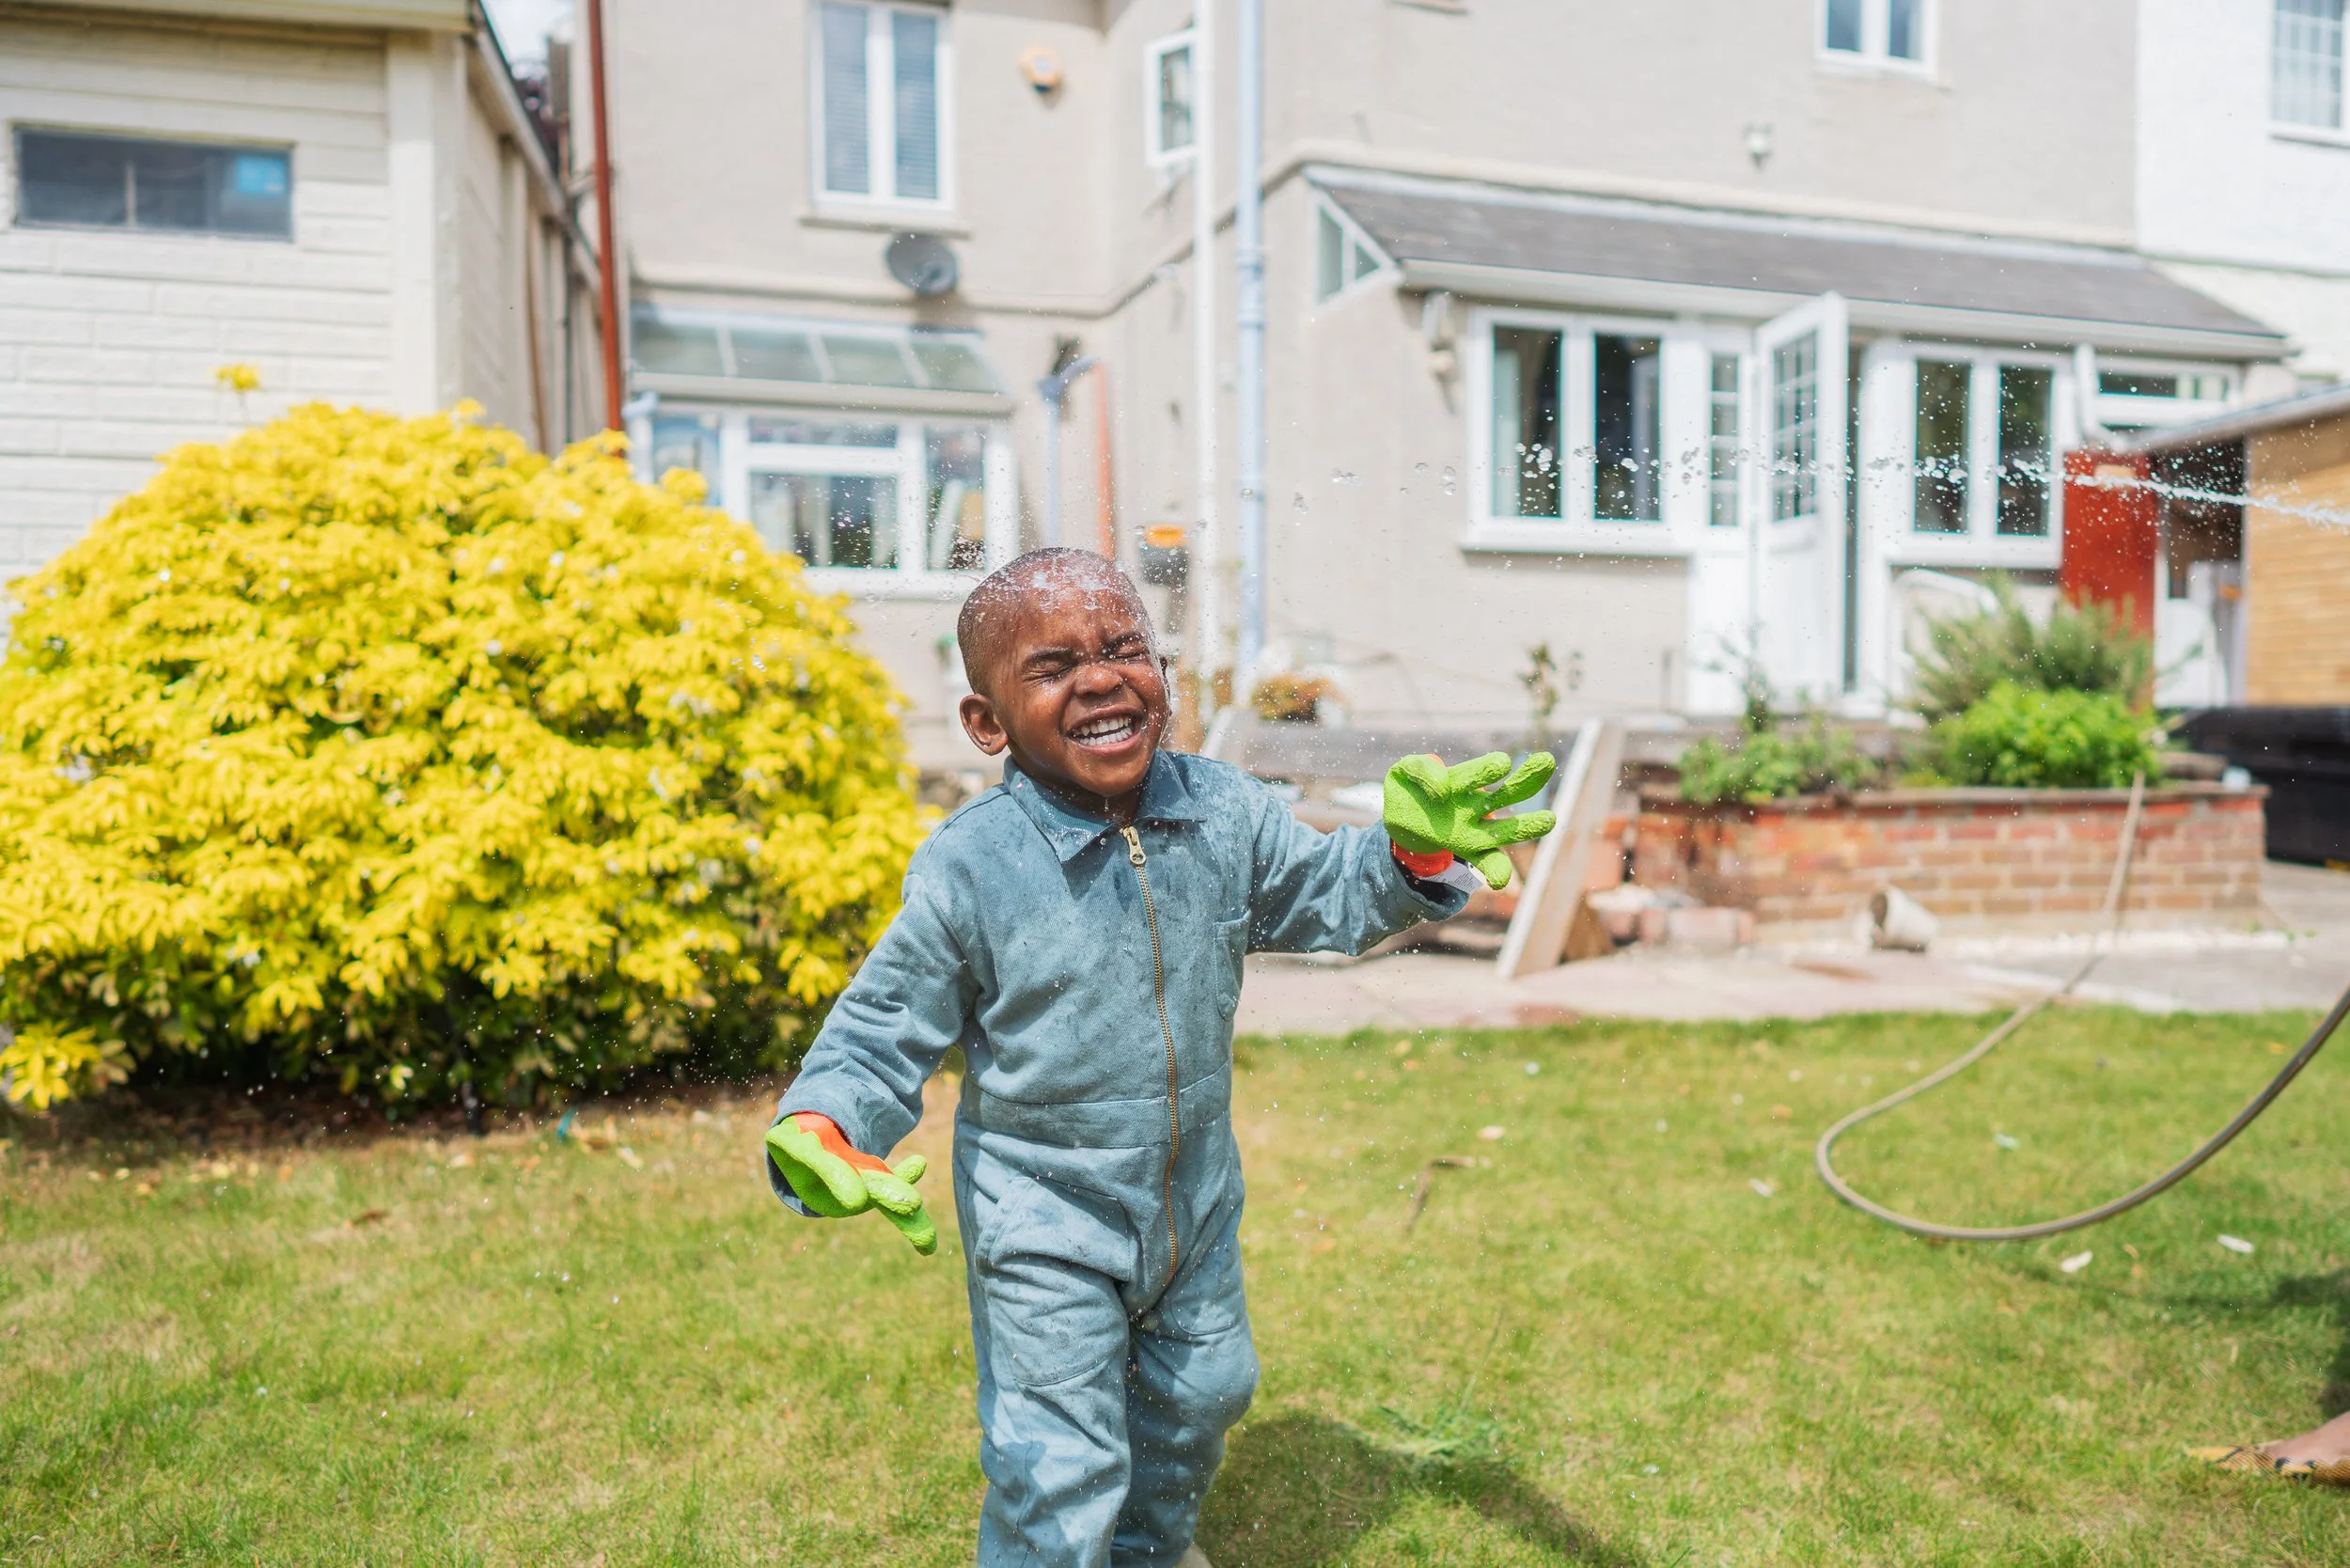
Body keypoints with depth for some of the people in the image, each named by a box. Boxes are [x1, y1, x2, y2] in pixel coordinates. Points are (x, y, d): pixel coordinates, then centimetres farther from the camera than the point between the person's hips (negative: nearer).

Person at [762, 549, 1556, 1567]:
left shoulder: (1225, 814, -12)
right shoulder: (968, 867, -23)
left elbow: (1325, 893, 4)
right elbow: (885, 1031, -15)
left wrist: (1415, 852, -15)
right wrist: (820, 1132, -34)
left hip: (1194, 1197, 6)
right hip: (1044, 1226, -5)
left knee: (1202, 1392, 28)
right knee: (1058, 1474, 0)